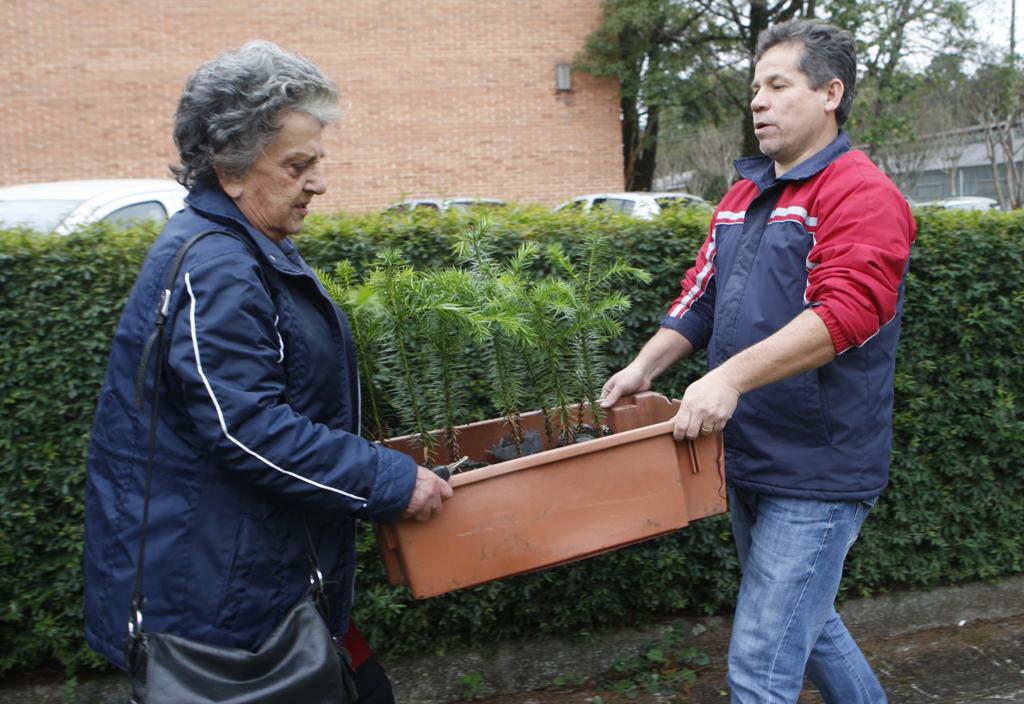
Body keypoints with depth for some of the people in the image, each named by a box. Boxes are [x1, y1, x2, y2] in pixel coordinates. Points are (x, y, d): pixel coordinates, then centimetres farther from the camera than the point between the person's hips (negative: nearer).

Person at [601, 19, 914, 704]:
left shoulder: (861, 194, -14)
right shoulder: (744, 196, 14)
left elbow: (847, 310, -26)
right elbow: (703, 293, 16)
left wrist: (731, 376, -33)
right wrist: (646, 366, 3)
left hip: (815, 475, -9)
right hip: (748, 462, 9)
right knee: (804, 621, 25)